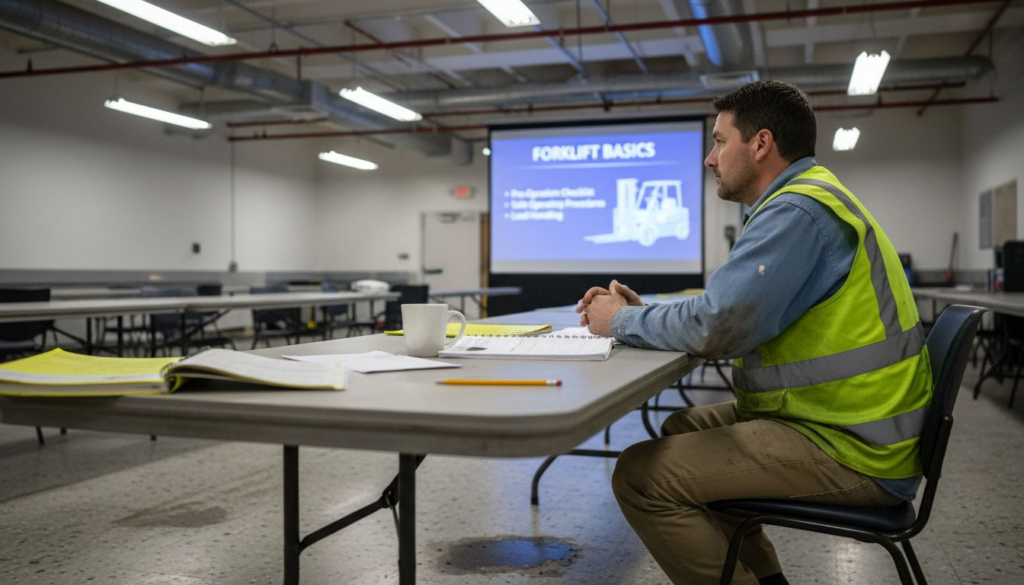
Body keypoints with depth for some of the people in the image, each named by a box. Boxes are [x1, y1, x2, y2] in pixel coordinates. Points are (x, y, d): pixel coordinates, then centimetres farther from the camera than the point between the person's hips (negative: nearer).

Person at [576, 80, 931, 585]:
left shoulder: (797, 211, -18)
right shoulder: (806, 199, 17)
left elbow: (715, 326, -26)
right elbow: (735, 318, 19)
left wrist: (623, 322, -8)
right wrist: (639, 311, 11)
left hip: (850, 449, -11)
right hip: (848, 420, 11)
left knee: (641, 475, -18)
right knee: (683, 430, 24)